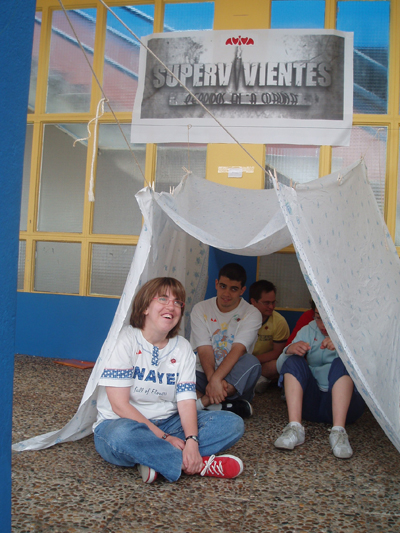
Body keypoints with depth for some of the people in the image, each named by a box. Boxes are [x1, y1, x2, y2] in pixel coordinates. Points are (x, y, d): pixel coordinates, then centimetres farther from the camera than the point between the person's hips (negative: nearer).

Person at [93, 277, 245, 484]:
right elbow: (119, 404, -16)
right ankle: (201, 464, -24)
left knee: (233, 423, -13)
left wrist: (192, 441, -25)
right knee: (124, 434, -42)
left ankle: (154, 459, -24)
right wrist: (163, 437, -22)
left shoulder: (183, 348, 4)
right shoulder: (124, 339, -11)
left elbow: (187, 401, -5)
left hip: (166, 424, 5)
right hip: (118, 423, -5)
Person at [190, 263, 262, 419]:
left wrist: (215, 379, -32)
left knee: (251, 362, -33)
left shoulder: (252, 314, -4)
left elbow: (238, 350, -18)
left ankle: (204, 402, -32)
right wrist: (212, 380, -27)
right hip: (205, 374, 1)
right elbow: (204, 350, -9)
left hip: (234, 379, -1)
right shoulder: (200, 309, 1)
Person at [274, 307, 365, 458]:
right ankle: (295, 428, -31)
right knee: (293, 361, -17)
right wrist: (289, 350, -18)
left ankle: (338, 432, -38)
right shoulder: (308, 331, 9)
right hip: (312, 403, 3)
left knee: (341, 363, -26)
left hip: (345, 402, -3)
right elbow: (280, 367, 3)